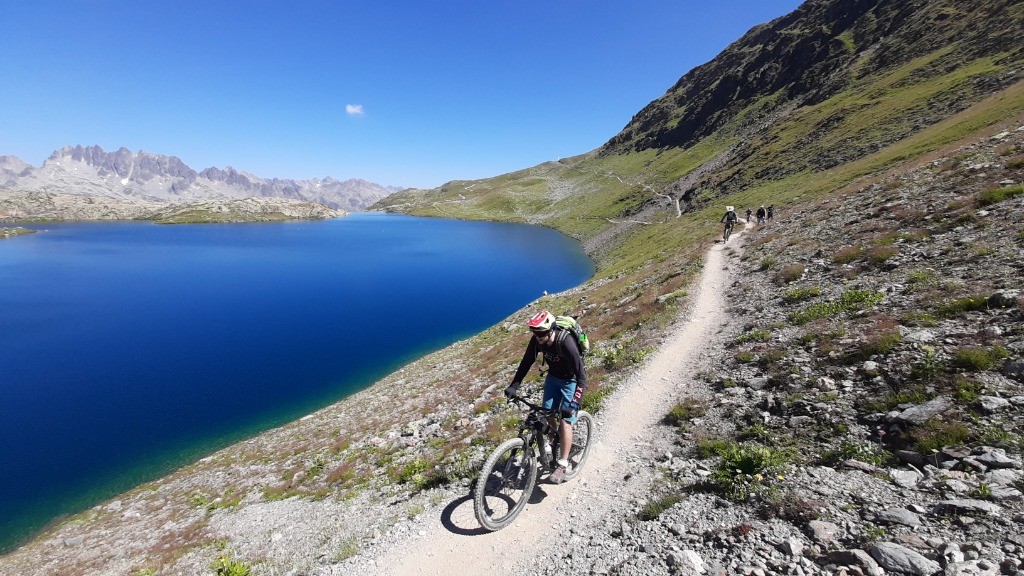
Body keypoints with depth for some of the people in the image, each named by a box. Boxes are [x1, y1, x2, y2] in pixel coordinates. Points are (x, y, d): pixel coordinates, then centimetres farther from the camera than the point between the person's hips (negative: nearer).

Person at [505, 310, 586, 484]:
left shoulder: (566, 343, -36)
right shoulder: (537, 340, -20)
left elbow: (581, 376, -35)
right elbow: (526, 362, -9)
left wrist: (574, 403, -42)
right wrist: (514, 385, -19)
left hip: (570, 380, -5)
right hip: (553, 377, 5)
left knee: (565, 420, -11)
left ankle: (563, 465, 1)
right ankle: (559, 442, 32)